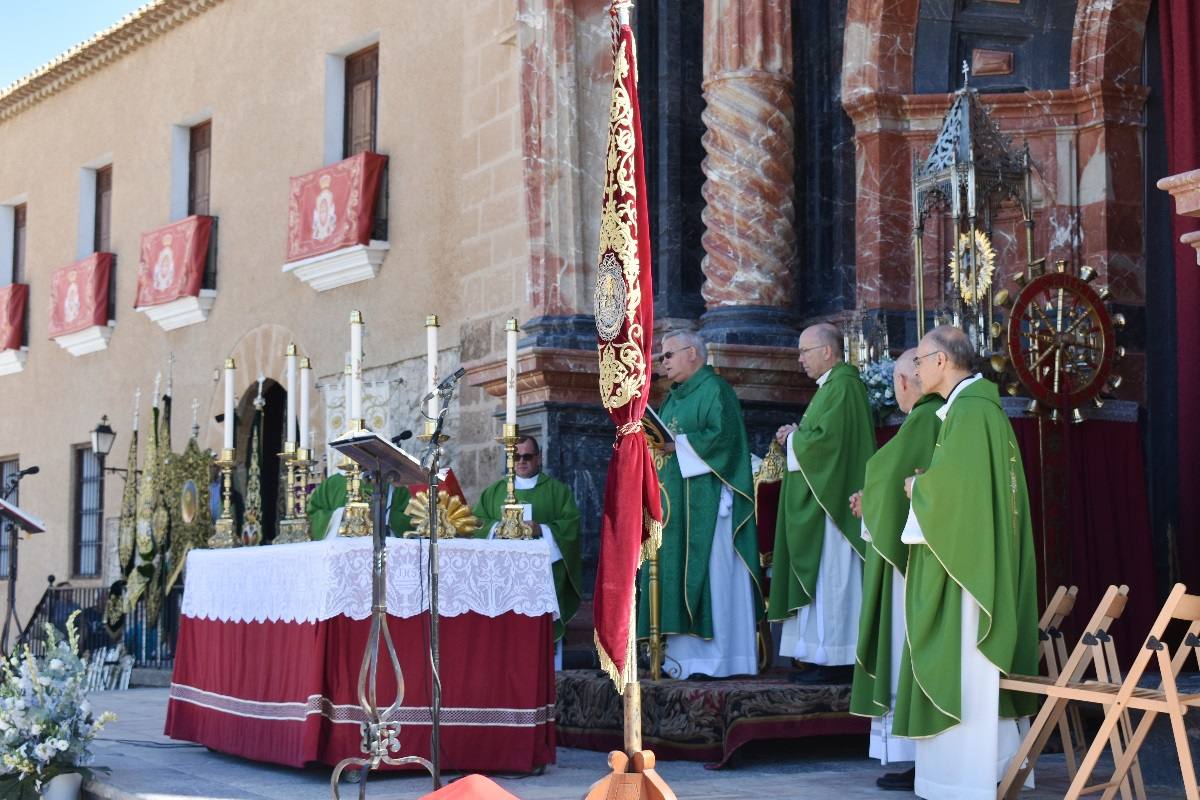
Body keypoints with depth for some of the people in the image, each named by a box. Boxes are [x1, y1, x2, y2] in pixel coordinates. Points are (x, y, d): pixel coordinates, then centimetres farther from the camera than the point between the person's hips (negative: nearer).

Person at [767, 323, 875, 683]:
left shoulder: (843, 387, -14)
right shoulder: (831, 386, 18)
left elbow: (827, 438, -24)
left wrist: (793, 437, -7)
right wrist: (795, 437, 6)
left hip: (831, 501, -11)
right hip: (818, 501, 11)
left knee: (830, 577, -8)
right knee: (821, 578, 9)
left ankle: (835, 661, -5)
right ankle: (824, 655, 11)